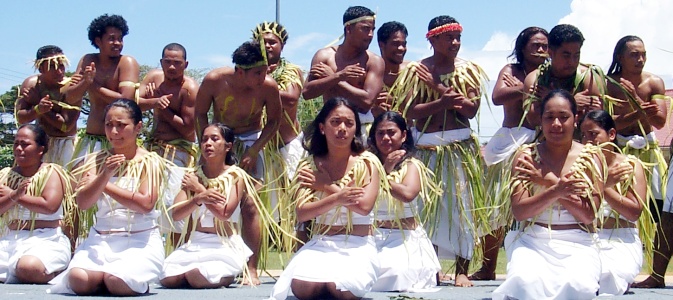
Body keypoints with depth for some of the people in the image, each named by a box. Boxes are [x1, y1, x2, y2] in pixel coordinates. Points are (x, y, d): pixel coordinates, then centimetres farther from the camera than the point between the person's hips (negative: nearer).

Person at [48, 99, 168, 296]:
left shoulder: (150, 162, 1)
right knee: (79, 280, -28)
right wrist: (105, 175, -19)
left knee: (118, 283, -31)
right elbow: (82, 203, -3)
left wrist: (105, 187, -6)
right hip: (101, 239, 2)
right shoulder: (95, 161, 9)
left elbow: (146, 204, -13)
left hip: (141, 242, -2)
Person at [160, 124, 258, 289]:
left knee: (197, 278, -31)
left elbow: (224, 213, -18)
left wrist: (199, 188, -9)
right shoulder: (194, 176, 8)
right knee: (168, 278, -21)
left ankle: (226, 275, 3)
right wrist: (199, 198, -25)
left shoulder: (236, 176, -4)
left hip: (225, 246, -4)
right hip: (195, 244, 4)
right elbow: (176, 214, -5)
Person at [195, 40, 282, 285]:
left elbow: (274, 121, -6)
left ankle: (252, 269, -4)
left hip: (250, 140, -1)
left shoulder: (268, 86, -23)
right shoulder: (214, 80, -22)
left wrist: (253, 152, -14)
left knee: (249, 206, -9)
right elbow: (200, 114, -5)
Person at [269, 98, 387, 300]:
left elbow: (364, 206, -16)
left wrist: (326, 187, -7)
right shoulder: (310, 166, 7)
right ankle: (327, 281, 2)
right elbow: (301, 213, -6)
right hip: (319, 244, 2)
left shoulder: (368, 163, 0)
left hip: (358, 246, -2)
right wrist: (336, 198, -22)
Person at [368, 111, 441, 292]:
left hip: (405, 238, -3)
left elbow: (407, 194, -21)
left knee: (397, 272, -31)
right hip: (371, 235, 3)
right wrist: (385, 169, -7)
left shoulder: (412, 166, 1)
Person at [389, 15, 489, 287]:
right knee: (427, 206, 6)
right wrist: (441, 103, -20)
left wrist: (439, 87, -13)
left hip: (460, 147, 0)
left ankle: (462, 270, 5)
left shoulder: (467, 70, 3)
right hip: (426, 147, 0)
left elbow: (472, 109, -8)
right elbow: (409, 111, -9)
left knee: (462, 206, -2)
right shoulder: (417, 70, 0)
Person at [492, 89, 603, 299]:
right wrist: (556, 191, -22)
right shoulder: (527, 156, 5)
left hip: (577, 245, 0)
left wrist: (548, 181, -11)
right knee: (525, 282, -34)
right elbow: (519, 211, -5)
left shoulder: (589, 157, 5)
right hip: (533, 242, 0)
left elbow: (589, 215, -4)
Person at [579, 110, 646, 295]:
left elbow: (634, 212, -5)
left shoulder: (630, 165, 5)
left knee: (608, 275, -32)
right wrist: (605, 182, -11)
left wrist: (603, 188, -10)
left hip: (621, 242, -2)